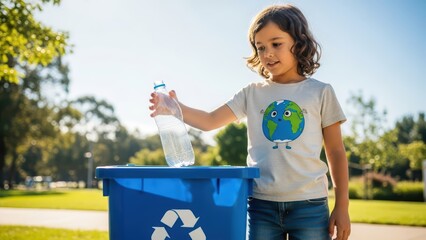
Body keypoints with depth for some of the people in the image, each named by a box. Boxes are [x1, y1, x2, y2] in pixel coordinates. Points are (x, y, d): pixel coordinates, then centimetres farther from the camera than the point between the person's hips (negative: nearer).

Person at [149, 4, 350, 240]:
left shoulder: (320, 92, 2)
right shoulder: (252, 94, 7)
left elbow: (336, 152, 4)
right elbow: (209, 121, 1)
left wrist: (342, 206, 1)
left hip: (309, 204, -1)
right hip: (261, 204, 2)